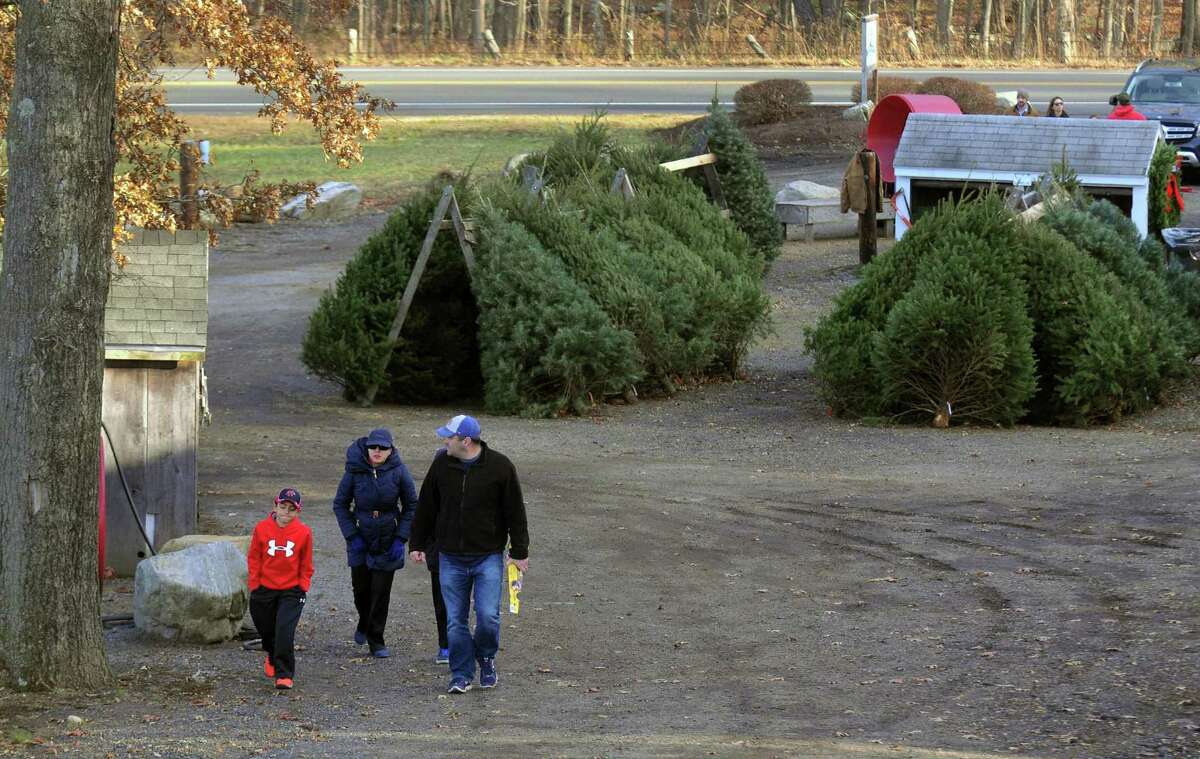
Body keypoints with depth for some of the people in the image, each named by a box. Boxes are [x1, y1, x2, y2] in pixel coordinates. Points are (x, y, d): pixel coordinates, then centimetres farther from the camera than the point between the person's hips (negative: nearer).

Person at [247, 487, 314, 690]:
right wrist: (254, 585, 1)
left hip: (291, 590, -2)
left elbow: (306, 565, 4)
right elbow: (254, 559, 4)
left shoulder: (304, 533, -6)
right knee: (266, 629, 16)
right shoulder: (262, 529, -5)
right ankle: (272, 656, 48)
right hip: (265, 589, 2)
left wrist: (303, 586, -1)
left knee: (285, 631, -15)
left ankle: (284, 674, -9)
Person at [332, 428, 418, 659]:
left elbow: (411, 506, 0)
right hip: (361, 540, 1)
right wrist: (351, 536, -7)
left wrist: (400, 538, -6)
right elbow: (340, 504, 1)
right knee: (361, 588, 9)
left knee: (381, 592, -2)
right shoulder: (355, 470, -9)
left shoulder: (399, 471, -10)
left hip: (388, 542, -1)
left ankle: (376, 641, 11)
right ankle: (364, 624, 40)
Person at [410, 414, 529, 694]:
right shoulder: (442, 465, 0)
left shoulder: (499, 466, -8)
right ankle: (461, 675, 13)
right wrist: (418, 544, 13)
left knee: (488, 616, -9)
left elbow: (515, 511, -2)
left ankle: (486, 657, 19)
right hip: (451, 558, 3)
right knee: (456, 621, 3)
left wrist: (519, 551, -1)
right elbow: (426, 507, 11)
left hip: (488, 556, -3)